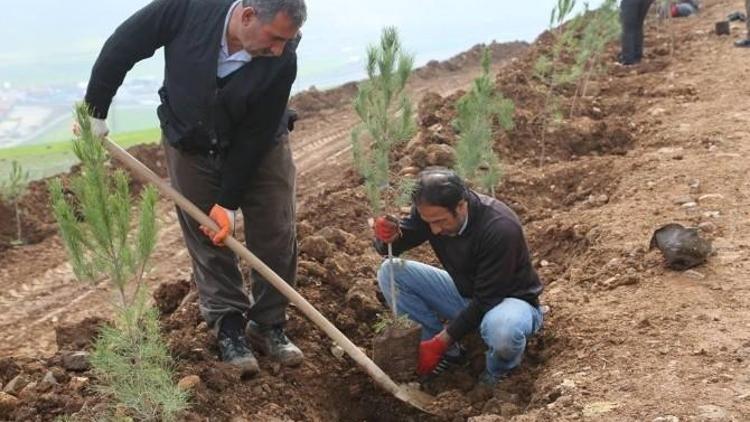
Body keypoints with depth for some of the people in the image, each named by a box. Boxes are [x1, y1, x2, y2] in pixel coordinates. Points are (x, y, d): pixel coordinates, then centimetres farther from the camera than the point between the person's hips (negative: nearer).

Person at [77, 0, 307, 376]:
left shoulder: (281, 63, -28)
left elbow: (254, 137, -21)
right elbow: (122, 47, -13)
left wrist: (229, 201, -19)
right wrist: (94, 109, -7)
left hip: (260, 149, 0)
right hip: (190, 146, 0)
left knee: (276, 236, -1)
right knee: (206, 240, 4)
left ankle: (268, 325, 16)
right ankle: (229, 327, 17)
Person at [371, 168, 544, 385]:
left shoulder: (500, 228, -33)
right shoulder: (430, 210, -16)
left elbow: (485, 302, -28)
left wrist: (439, 342, -26)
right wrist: (388, 236, -31)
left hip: (509, 299, -5)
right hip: (465, 294, 6)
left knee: (501, 330, -42)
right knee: (390, 272, -11)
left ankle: (499, 368, -3)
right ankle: (449, 352, -1)